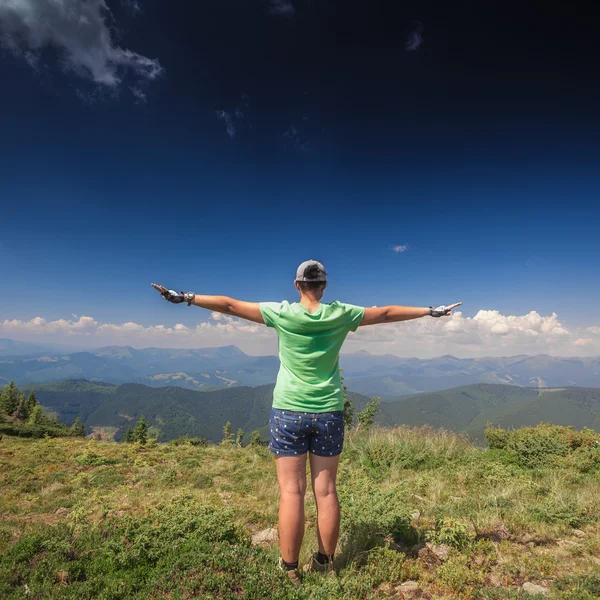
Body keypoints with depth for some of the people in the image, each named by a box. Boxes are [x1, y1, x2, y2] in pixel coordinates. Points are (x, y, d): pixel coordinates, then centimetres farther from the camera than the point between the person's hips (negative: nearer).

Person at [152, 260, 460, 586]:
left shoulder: (282, 313, -8)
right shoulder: (341, 315, -3)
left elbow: (230, 305, -4)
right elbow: (387, 313, 8)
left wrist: (185, 298, 6)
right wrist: (431, 311, 21)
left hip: (289, 412, -2)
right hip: (329, 413, 2)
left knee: (291, 492, 6)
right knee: (326, 491, 12)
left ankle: (289, 569, 18)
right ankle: (325, 562, 27)